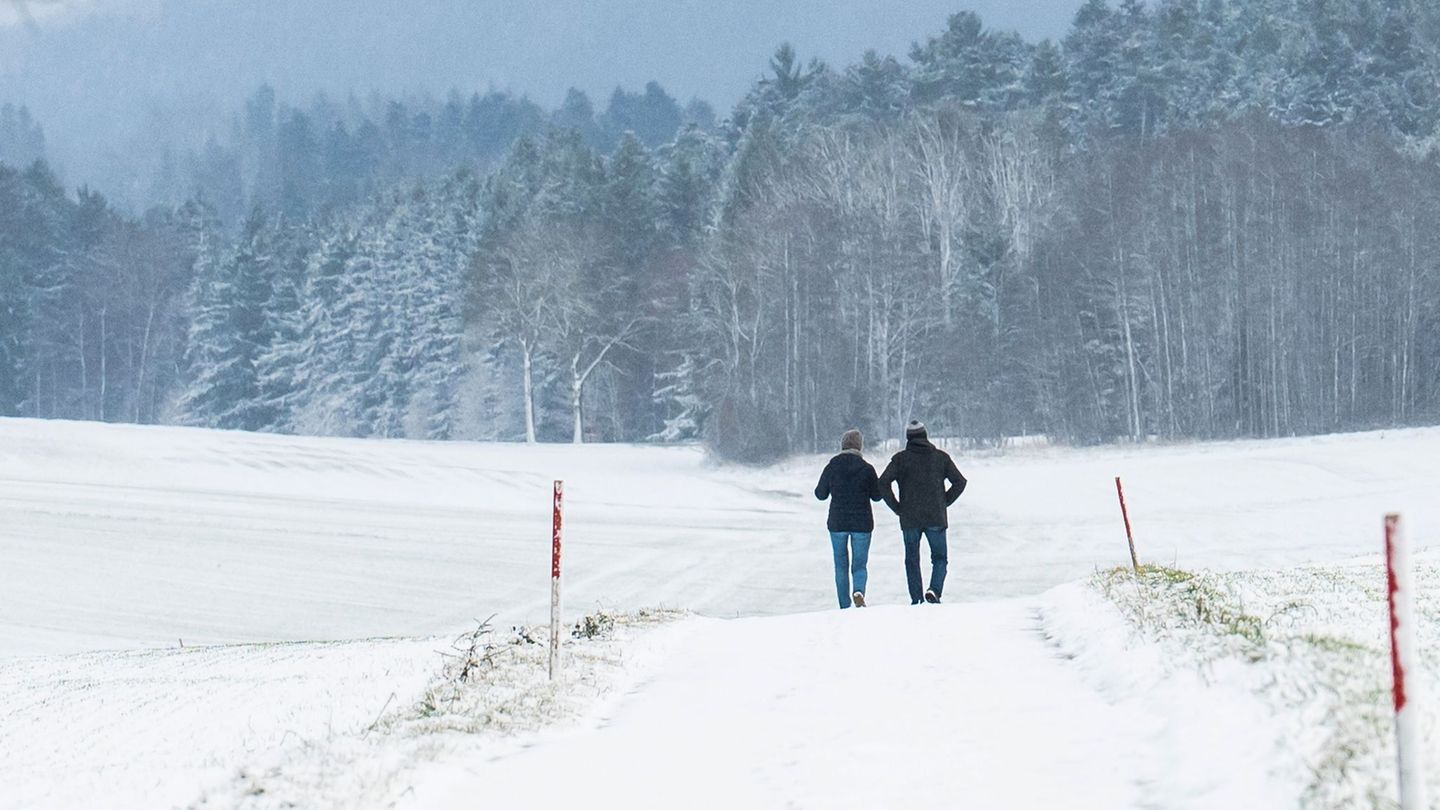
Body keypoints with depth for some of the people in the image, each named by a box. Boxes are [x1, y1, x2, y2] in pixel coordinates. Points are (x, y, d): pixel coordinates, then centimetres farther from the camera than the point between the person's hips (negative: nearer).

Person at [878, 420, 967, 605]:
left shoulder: (901, 458, -1)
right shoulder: (941, 457, 3)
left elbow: (884, 483, -11)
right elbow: (959, 482, 2)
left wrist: (896, 507, -1)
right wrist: (944, 502, 9)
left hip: (909, 519, 0)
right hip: (936, 518, 0)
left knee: (912, 560, 10)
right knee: (939, 558, 10)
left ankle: (916, 600, 6)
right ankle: (935, 589, -14)